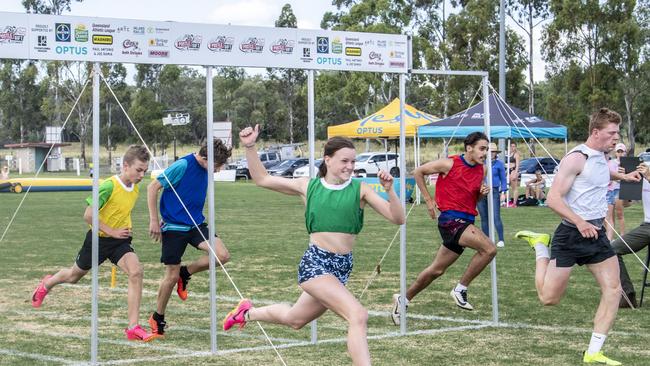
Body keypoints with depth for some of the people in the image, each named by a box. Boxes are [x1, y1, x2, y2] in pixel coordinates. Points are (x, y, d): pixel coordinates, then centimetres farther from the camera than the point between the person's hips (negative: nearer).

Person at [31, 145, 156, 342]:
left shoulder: (135, 189, -2)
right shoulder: (108, 186, -24)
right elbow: (88, 215, -23)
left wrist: (127, 229, 7)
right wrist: (112, 232, -22)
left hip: (120, 240, 4)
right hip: (98, 238, -4)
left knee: (136, 271, -24)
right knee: (74, 276, 19)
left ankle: (133, 328, -23)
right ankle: (47, 284, 57)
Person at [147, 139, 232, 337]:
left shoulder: (206, 170, 1)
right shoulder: (182, 166, -20)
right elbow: (153, 187, -14)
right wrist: (154, 221, -15)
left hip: (196, 224, 6)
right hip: (174, 227, -6)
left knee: (223, 255, -15)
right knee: (172, 276, -1)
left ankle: (185, 273, 10)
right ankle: (157, 318, 21)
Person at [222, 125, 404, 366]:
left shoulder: (360, 190, 0)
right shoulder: (308, 186, 2)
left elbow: (397, 219, -7)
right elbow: (261, 179, 11)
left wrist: (389, 190, -23)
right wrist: (250, 147, 0)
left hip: (343, 266, 4)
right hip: (315, 263, -3)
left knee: (294, 320, 24)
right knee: (358, 315, -24)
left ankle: (248, 313, 53)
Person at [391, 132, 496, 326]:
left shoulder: (480, 170, 9)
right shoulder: (450, 164, -9)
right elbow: (418, 172, 1)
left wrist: (482, 193, 0)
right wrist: (428, 200, -1)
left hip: (466, 221, 7)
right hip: (451, 219, -7)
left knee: (436, 270, 13)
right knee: (489, 248, -23)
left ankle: (403, 299, 27)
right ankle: (461, 289, -10)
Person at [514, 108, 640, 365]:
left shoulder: (601, 157, 11)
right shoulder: (576, 158, -16)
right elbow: (553, 199, -22)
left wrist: (622, 176, 30)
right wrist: (580, 223, -32)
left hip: (596, 234, 8)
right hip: (571, 235, -7)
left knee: (613, 290, -4)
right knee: (549, 298, -2)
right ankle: (540, 246, 23)